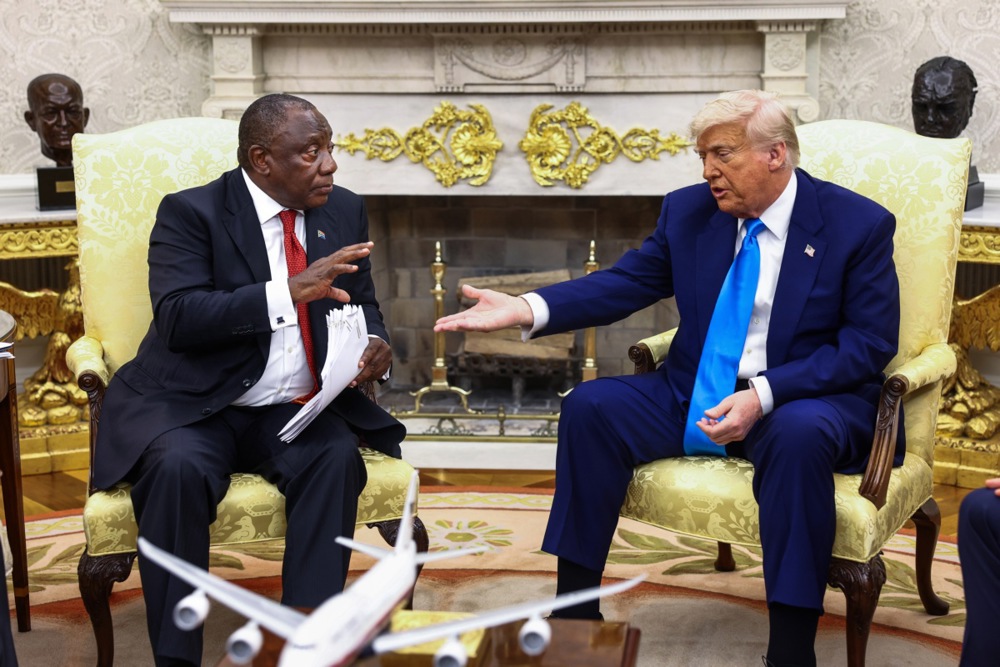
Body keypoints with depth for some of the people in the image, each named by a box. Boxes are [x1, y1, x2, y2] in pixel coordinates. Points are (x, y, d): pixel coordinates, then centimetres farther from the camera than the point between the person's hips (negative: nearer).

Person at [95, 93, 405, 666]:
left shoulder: (345, 211, 10)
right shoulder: (191, 212, -6)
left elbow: (362, 307, 16)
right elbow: (179, 317, -19)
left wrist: (375, 346, -10)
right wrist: (289, 291, -30)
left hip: (300, 411, 4)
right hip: (193, 407, -3)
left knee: (338, 458, -28)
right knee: (179, 467, -34)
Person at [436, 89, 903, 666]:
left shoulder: (860, 224, -8)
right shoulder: (688, 211, 5)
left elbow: (871, 342, -12)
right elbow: (625, 283, 3)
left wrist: (763, 396, -24)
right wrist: (526, 309, -15)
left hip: (808, 397, -4)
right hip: (695, 395, 5)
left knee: (800, 435, -38)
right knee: (590, 407, -16)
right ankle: (575, 614, -8)